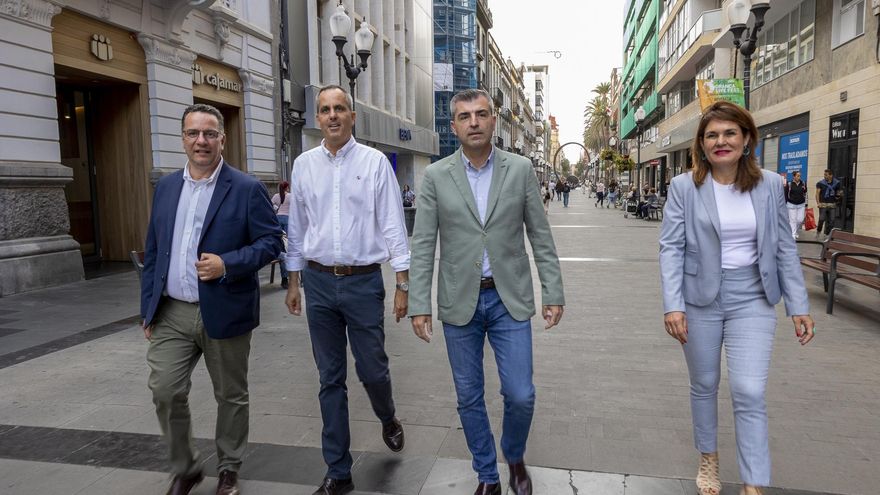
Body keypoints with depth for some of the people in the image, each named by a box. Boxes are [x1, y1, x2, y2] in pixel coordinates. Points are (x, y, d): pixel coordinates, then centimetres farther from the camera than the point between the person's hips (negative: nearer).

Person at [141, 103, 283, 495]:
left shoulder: (246, 189, -6)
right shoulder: (165, 187, 9)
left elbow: (272, 241, -8)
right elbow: (153, 251, 13)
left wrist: (227, 264, -22)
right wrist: (148, 307, 10)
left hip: (224, 313, -3)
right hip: (172, 314, 4)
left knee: (231, 396, 10)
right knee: (165, 392, 1)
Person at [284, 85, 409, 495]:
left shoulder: (374, 161, -3)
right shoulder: (304, 165, 6)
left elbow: (392, 225, -4)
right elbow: (297, 227, 11)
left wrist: (403, 285, -6)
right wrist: (294, 282, 12)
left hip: (364, 281, -2)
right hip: (318, 281, 3)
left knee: (373, 370, 6)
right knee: (330, 380, 9)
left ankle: (388, 421, 42)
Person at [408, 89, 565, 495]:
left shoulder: (520, 169, 0)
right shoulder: (436, 176, -1)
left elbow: (541, 237, 3)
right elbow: (423, 246, -2)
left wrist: (553, 294, 0)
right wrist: (419, 305, -6)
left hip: (510, 299, 0)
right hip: (459, 302, 1)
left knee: (521, 396, 1)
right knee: (469, 399, 10)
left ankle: (515, 457, 33)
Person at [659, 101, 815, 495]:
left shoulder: (770, 185, 1)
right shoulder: (684, 187, -5)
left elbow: (784, 248, 5)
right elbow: (671, 248, -8)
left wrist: (799, 306, 2)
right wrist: (672, 306, -17)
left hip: (752, 300, 1)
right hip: (700, 298, 0)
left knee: (749, 392, -5)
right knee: (704, 385, 14)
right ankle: (708, 460, 36)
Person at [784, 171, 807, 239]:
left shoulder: (803, 184, 3)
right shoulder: (789, 184, -6)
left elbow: (805, 195, 9)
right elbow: (785, 195, -2)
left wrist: (806, 205, 8)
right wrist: (784, 205, -4)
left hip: (801, 205, 3)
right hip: (791, 205, -3)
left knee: (800, 220, -1)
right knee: (792, 220, -2)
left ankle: (796, 231, 25)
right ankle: (793, 234, 3)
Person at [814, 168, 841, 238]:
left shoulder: (836, 183, 6)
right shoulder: (820, 183, -2)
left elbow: (838, 192, 17)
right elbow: (817, 193, -3)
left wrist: (838, 196, -6)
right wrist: (818, 203, -14)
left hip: (832, 204, 3)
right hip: (823, 204, -3)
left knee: (831, 220, 2)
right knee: (822, 219, -10)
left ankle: (827, 234, 13)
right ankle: (818, 231, 14)